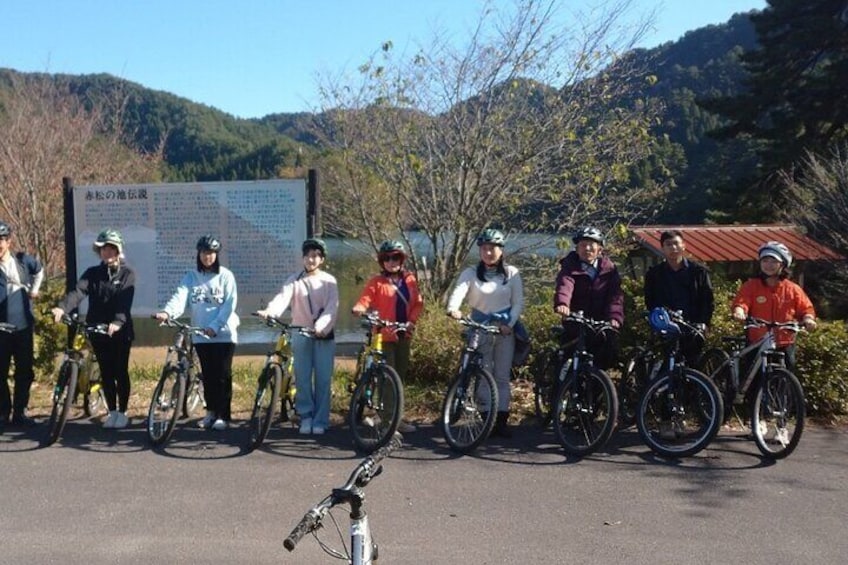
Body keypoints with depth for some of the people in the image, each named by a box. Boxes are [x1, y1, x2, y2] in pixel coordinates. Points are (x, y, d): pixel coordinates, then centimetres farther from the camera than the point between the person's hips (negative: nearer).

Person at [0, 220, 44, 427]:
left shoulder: (23, 260, 3)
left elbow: (39, 271, 25)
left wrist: (34, 290, 17)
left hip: (23, 324, 3)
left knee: (25, 371, 6)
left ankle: (20, 412, 17)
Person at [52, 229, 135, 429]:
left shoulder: (127, 273, -4)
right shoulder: (92, 273, 6)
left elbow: (125, 301, -19)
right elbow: (78, 291, -12)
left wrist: (117, 322, -37)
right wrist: (62, 307, -32)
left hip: (120, 331, -3)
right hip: (97, 330, 3)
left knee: (120, 372, 2)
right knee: (106, 372, 9)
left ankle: (122, 412, 14)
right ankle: (112, 412, 20)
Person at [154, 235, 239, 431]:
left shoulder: (225, 276, -1)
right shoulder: (191, 277, 6)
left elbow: (229, 304, -8)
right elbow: (180, 296, -10)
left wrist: (215, 326, -18)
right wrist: (167, 312, -30)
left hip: (224, 334, -3)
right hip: (201, 335, 3)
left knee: (222, 375, -2)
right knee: (208, 375, 10)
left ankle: (223, 415, 7)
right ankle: (211, 411, 24)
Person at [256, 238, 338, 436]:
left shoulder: (329, 281, 2)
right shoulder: (295, 280, 3)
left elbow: (332, 308, -10)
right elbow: (283, 297, -15)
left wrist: (321, 326, -28)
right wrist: (270, 311, -36)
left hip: (324, 335, -1)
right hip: (301, 334, 1)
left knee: (323, 380, 1)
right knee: (302, 379, 2)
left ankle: (320, 421, 9)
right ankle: (306, 416, 17)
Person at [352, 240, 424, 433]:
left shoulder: (409, 279, 9)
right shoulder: (376, 281, -3)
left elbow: (418, 302, 10)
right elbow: (365, 299, -13)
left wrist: (412, 320, -5)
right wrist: (359, 308, -35)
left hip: (404, 335, 5)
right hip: (385, 335, -5)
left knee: (401, 376, 13)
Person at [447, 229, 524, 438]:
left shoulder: (511, 273, 3)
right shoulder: (471, 273, -1)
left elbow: (518, 302, 1)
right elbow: (458, 292, -18)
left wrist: (510, 324, -14)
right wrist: (453, 309, -39)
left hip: (505, 329, 1)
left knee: (502, 376, 3)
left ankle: (502, 419, 8)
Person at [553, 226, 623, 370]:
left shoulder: (609, 268, 0)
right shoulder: (570, 267, -6)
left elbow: (615, 295, -12)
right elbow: (564, 285, -27)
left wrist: (615, 316, -31)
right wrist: (561, 303, -49)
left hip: (601, 323, 2)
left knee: (610, 353, -6)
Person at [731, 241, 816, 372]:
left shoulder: (792, 289, 6)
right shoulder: (751, 286, 0)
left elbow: (806, 308, 4)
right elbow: (741, 302, -14)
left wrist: (808, 319, -18)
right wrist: (739, 312, -37)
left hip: (784, 346, 2)